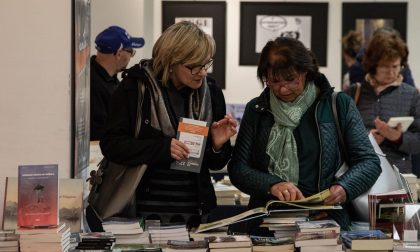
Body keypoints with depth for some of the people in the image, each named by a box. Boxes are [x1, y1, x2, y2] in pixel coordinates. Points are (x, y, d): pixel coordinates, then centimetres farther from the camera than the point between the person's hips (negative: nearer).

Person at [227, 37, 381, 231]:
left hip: (327, 220, -1)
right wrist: (272, 185, -11)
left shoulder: (338, 105, 8)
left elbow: (369, 161, 8)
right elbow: (237, 168, 8)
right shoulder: (256, 109, 12)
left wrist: (344, 188, -12)